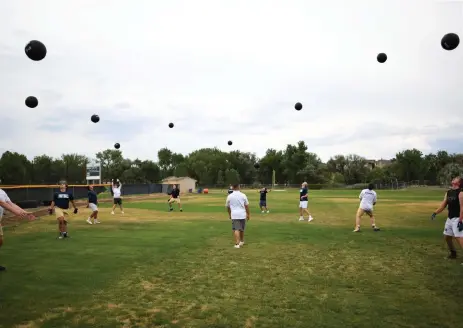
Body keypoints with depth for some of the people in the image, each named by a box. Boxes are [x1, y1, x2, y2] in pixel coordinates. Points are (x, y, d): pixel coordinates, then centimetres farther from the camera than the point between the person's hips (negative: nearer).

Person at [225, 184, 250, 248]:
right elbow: (247, 206, 2)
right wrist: (248, 214, 15)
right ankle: (242, 241, 36)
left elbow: (227, 206, 10)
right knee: (242, 229, 19)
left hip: (234, 215, -2)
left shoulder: (229, 196, -1)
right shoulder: (243, 195, -2)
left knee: (236, 229, -3)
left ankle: (237, 243, -15)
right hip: (242, 214, 2)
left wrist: (229, 214, 26)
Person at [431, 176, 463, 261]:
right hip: (450, 218, 9)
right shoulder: (448, 192, 10)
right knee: (447, 236, 17)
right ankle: (453, 253, 35)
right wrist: (435, 213, 2)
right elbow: (443, 205, 13)